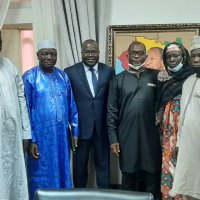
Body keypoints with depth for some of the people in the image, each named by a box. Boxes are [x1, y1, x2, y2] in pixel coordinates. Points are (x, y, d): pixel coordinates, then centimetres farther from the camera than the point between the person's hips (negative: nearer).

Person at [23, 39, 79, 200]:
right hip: (40, 136, -4)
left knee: (62, 173, 14)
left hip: (61, 136, 4)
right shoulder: (29, 77, -6)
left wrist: (76, 131, 6)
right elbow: (25, 110, -7)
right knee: (41, 176, 7)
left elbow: (72, 106, 9)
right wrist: (30, 140, -11)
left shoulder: (63, 76, 6)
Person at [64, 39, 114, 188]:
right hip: (81, 127, -1)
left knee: (103, 165, 12)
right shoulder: (70, 72, -2)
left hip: (102, 127, 1)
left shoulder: (109, 71, 3)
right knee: (79, 166, 12)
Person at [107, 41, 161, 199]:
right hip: (127, 137, 0)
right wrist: (113, 138, -2)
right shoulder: (118, 79, 3)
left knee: (152, 176, 10)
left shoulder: (156, 76, 3)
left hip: (151, 136, 0)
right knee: (128, 176, 13)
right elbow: (112, 111, 2)